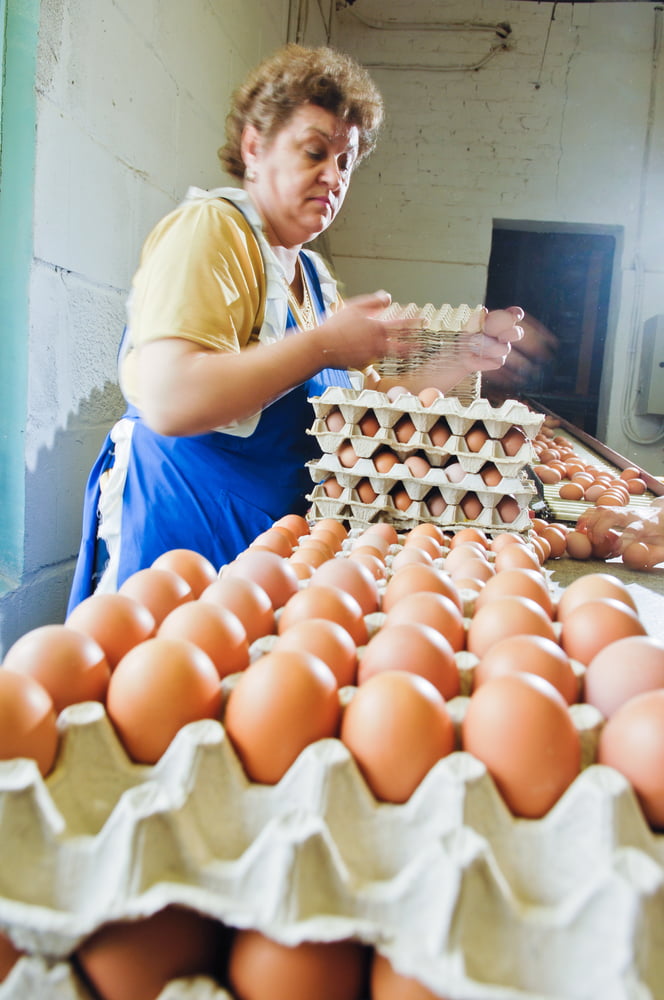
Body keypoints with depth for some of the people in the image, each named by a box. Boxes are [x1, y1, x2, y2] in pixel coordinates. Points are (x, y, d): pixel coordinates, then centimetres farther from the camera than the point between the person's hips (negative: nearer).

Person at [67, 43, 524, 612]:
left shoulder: (314, 274, 13)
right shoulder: (209, 228, -12)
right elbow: (170, 402, -27)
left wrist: (463, 363, 3)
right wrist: (322, 345, -22)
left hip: (279, 535, 8)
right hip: (184, 527, -7)